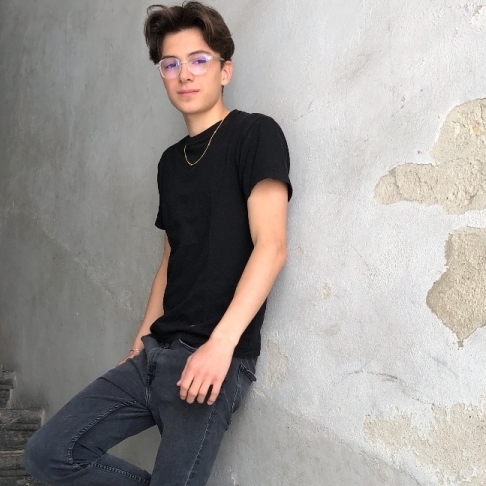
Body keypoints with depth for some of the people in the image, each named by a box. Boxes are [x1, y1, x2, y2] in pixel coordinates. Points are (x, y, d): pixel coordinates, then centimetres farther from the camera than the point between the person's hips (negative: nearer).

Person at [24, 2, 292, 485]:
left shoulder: (254, 134, -5)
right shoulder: (171, 161, 17)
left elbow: (271, 244, -16)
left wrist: (222, 341, -26)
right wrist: (142, 339, 15)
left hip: (215, 359, -7)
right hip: (157, 353, 8)